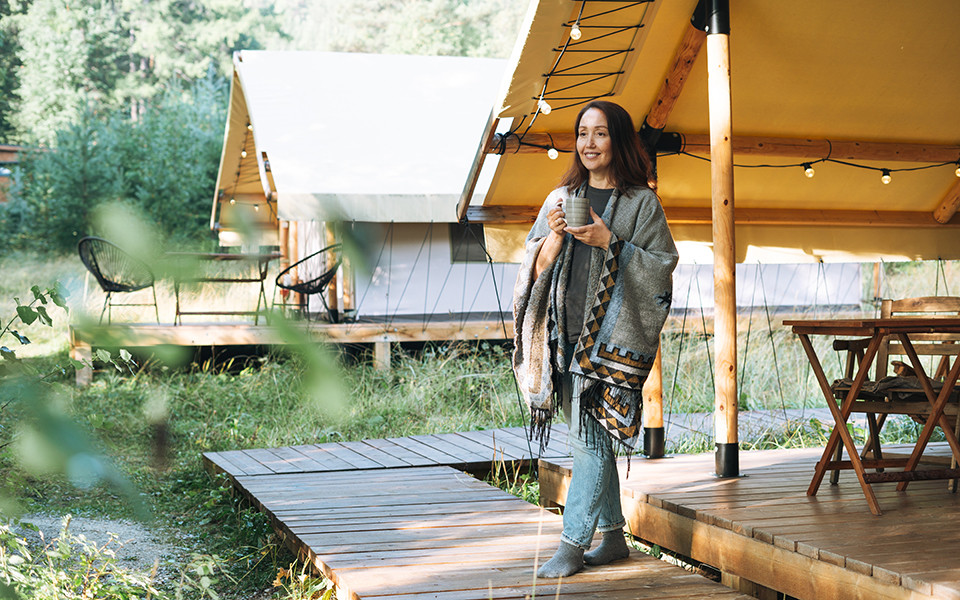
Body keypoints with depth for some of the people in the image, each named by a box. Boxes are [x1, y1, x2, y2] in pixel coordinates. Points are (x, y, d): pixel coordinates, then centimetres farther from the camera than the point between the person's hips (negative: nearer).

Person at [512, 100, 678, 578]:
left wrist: (609, 242, -14)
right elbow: (537, 270, 11)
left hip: (612, 336, -5)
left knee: (589, 437, -10)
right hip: (568, 333, 5)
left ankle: (571, 546, -6)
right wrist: (555, 236, -9)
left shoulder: (641, 202, 1)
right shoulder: (561, 198, 14)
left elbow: (661, 267, -4)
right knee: (591, 439, 9)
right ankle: (613, 536, 20)